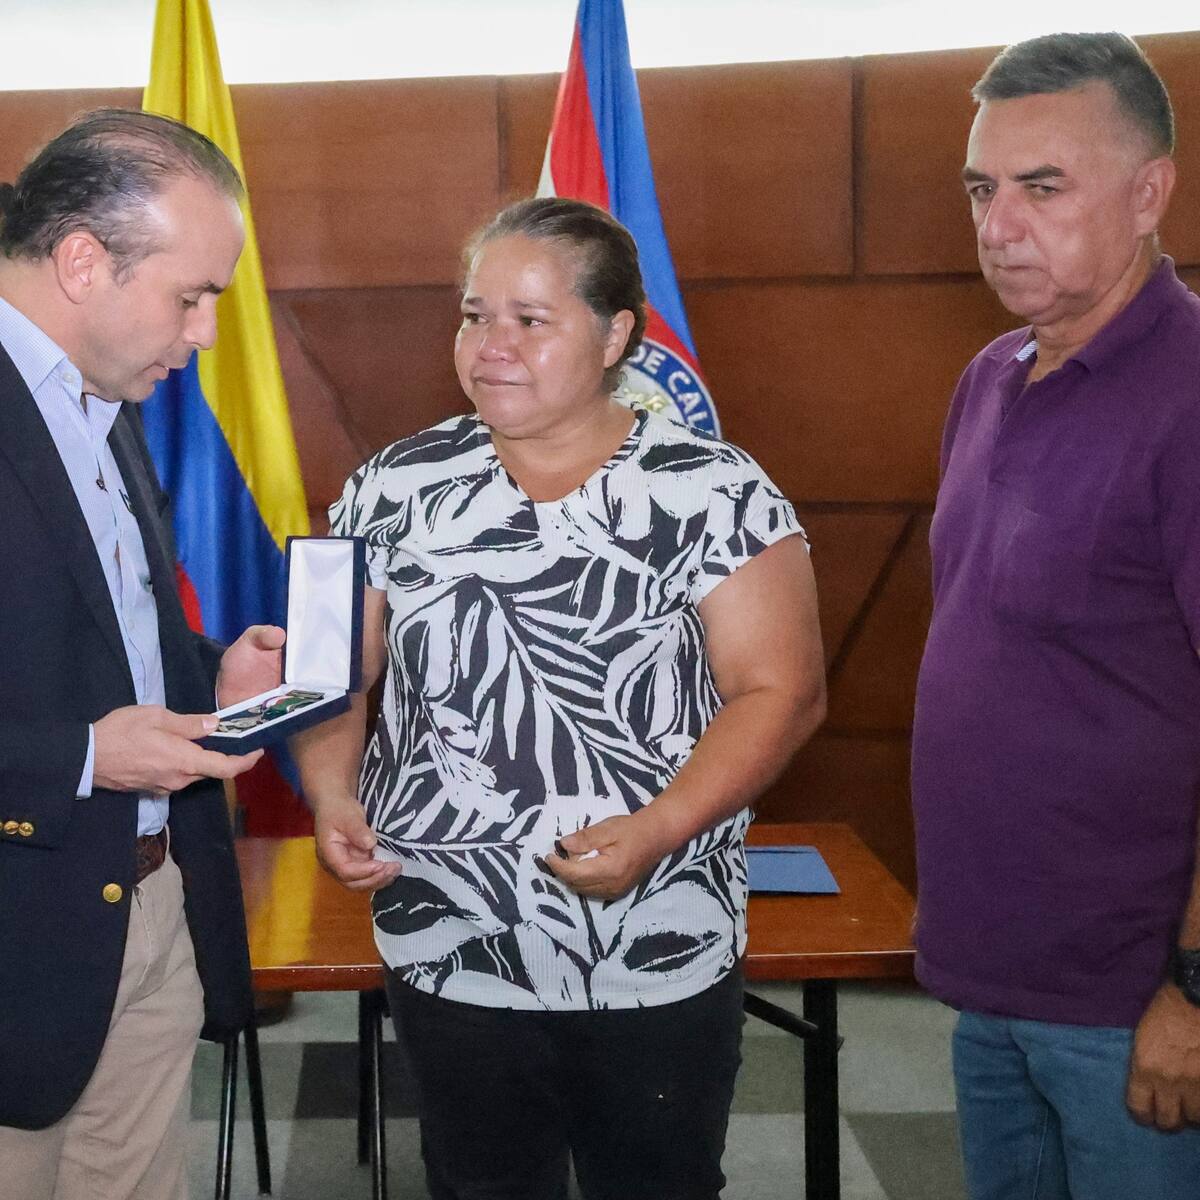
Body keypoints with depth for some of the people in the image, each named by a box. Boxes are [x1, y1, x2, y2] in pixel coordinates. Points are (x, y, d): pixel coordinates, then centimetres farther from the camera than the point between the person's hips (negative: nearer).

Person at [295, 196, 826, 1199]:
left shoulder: (715, 495, -9)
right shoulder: (395, 489, 1)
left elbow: (781, 692, -11)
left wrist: (655, 831, -22)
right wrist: (333, 797, -12)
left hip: (660, 963, -2)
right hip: (449, 957, 3)